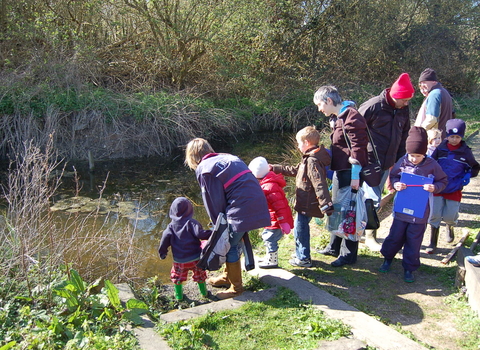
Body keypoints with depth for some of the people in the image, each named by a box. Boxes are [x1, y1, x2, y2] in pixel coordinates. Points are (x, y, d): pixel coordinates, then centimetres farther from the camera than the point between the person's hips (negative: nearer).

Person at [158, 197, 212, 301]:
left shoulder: (171, 226, -4)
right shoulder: (191, 223, -13)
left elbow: (165, 241, -5)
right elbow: (200, 234, -24)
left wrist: (162, 253, 9)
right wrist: (212, 233, -14)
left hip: (179, 260, 1)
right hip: (195, 258, -1)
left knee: (177, 276, 23)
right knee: (200, 275, 21)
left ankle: (178, 295, 31)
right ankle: (204, 292, 34)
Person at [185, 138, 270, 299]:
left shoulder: (204, 169, -5)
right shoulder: (230, 158, 20)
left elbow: (214, 202, -5)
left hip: (241, 211, -9)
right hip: (256, 205, 9)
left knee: (231, 247, 8)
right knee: (234, 243, 23)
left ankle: (236, 287, 22)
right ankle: (227, 277, 40)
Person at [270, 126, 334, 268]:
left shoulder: (312, 161, -23)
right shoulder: (309, 159, 11)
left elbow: (320, 185, -28)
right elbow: (293, 170, 24)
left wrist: (326, 206, -31)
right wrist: (274, 168, 26)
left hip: (307, 205, -10)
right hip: (306, 204, 10)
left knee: (300, 229, 1)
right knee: (301, 227, 20)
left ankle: (303, 258, 14)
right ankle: (302, 255, 33)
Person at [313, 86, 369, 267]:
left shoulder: (351, 117, -16)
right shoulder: (337, 118, 15)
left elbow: (358, 147, -20)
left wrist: (355, 175, -21)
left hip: (350, 172, -11)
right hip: (339, 171, 11)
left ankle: (348, 254, 10)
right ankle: (334, 247, 34)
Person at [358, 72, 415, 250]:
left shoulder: (404, 110, 5)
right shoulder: (373, 106, -16)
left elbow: (404, 136, 15)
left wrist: (400, 160, 13)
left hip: (387, 163, 6)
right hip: (369, 162, -6)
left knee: (373, 198, 16)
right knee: (373, 200, -4)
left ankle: (366, 230, 29)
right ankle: (370, 236, 11)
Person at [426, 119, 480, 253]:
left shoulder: (465, 152, -3)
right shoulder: (440, 149, -2)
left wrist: (468, 176, -7)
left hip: (454, 189, 0)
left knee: (450, 216, 4)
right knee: (435, 214, -1)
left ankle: (450, 227, 43)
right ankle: (433, 242, 14)